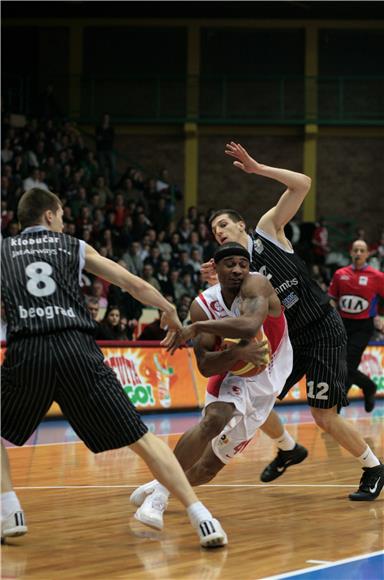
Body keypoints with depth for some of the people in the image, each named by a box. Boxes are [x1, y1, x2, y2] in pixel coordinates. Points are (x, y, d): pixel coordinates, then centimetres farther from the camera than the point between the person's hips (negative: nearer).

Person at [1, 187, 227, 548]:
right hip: (77, 349, 0)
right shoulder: (75, 248, 22)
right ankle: (201, 518, -6)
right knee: (139, 438, 4)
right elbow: (132, 284, 24)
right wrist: (169, 310, 40)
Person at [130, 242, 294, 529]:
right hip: (232, 373, 0)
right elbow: (205, 366, -17)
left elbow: (250, 325, -44)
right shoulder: (203, 305, -13)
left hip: (264, 383, 0)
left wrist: (197, 327, -41)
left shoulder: (256, 285, -23)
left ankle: (163, 486, 27)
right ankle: (159, 493, -30)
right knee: (214, 419, -34)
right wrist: (238, 352, -36)